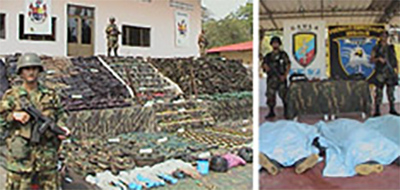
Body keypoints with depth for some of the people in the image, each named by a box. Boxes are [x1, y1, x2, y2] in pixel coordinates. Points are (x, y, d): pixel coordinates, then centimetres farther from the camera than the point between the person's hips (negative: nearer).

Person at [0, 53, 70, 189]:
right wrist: (14, 116, -14)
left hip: (47, 156, 3)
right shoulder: (11, 95, 3)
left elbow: (60, 117, 13)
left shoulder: (50, 95, 9)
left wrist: (62, 128, -6)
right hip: (20, 156, -2)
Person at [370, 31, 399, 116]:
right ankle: (377, 111, -3)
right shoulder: (376, 48, 7)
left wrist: (395, 68, 1)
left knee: (391, 91, 4)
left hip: (390, 73, 3)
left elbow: (395, 59, 14)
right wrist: (378, 58, -15)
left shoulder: (391, 48, 15)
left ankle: (392, 109, 12)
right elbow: (371, 60, 3)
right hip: (380, 73, -3)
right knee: (379, 92, -6)